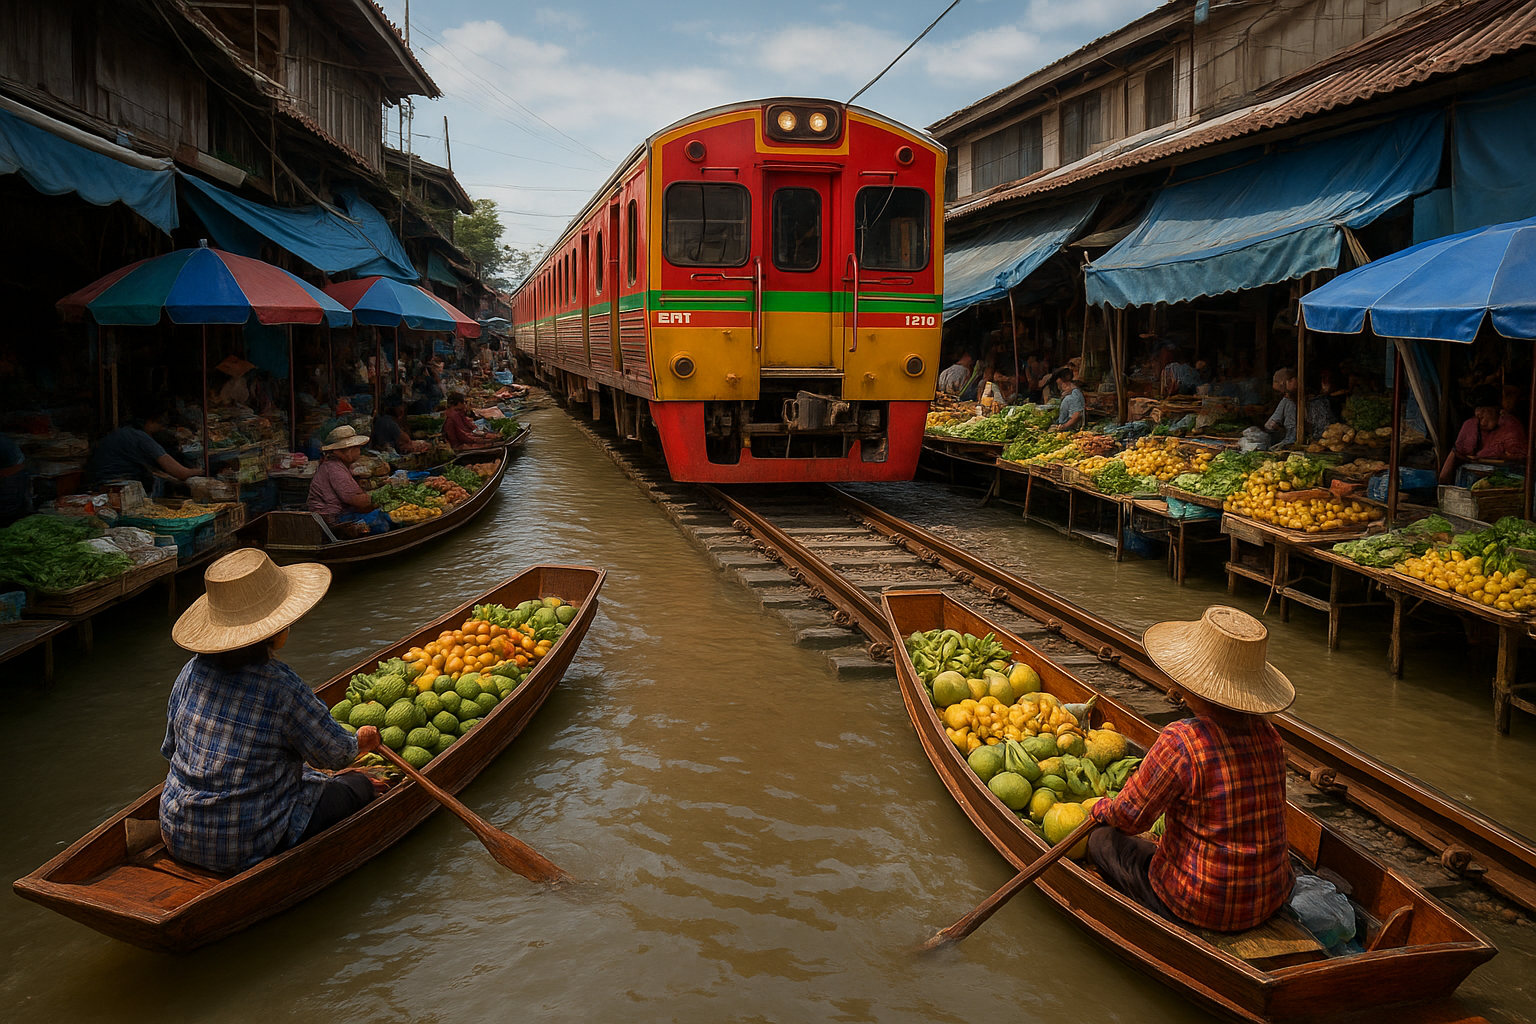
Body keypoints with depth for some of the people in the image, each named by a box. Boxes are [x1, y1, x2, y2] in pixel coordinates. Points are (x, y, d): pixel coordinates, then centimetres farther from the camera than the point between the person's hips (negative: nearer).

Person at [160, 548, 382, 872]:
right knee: (358, 784, 12)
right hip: (245, 849, -7)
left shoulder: (193, 670, -6)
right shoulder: (282, 688, -24)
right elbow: (335, 753, -10)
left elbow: (170, 748, 8)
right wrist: (361, 742, 14)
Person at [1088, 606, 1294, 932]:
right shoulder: (1268, 735, -7)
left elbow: (1130, 817, -14)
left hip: (1204, 907, -6)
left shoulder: (1179, 743, -27)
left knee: (1103, 840, 16)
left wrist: (1101, 809, 10)